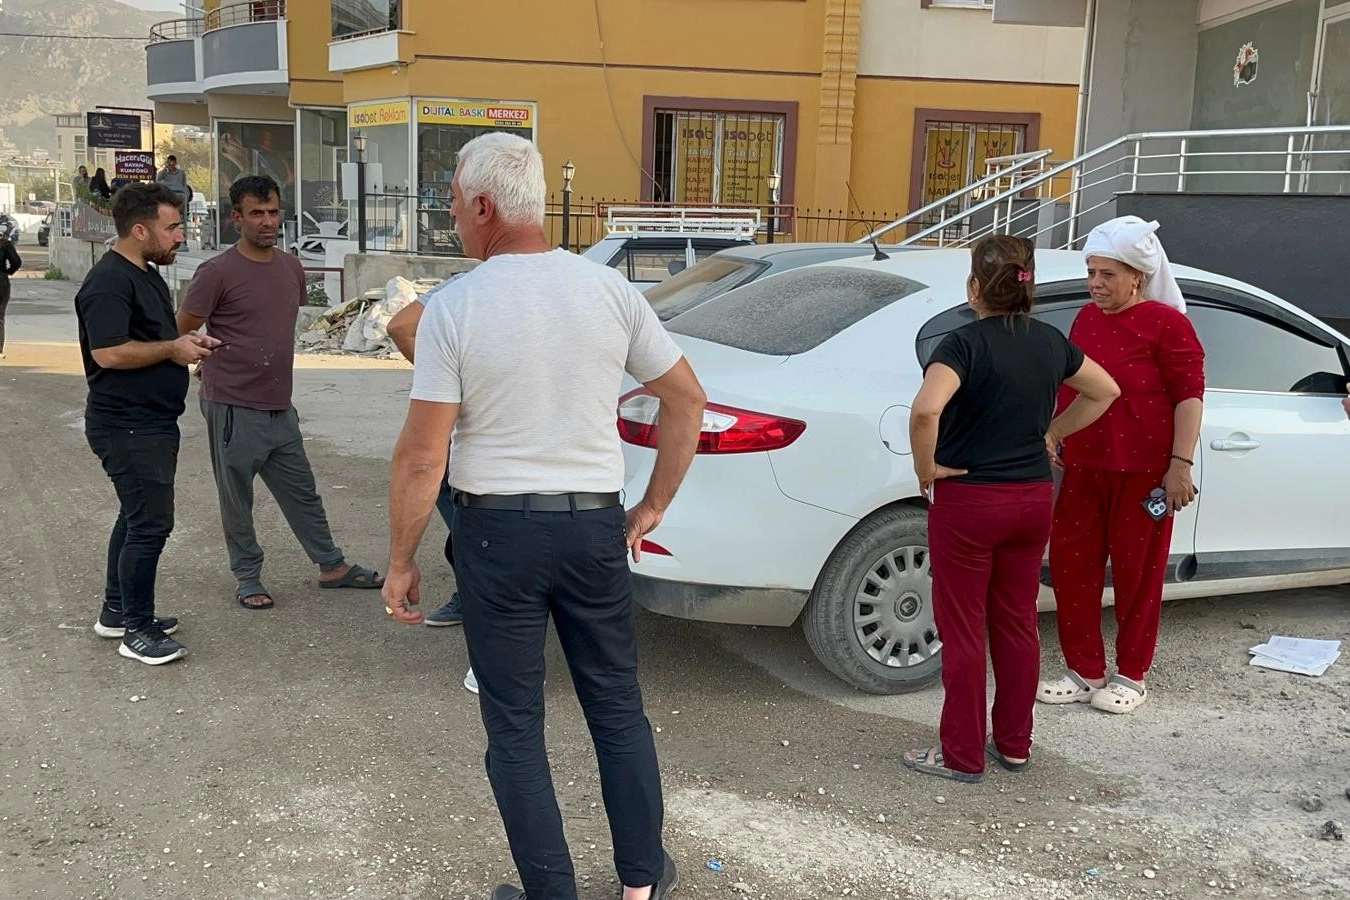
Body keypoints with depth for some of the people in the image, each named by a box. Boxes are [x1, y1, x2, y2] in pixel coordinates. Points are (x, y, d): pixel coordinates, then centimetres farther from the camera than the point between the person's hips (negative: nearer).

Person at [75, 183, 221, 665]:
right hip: (128, 427, -11)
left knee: (136, 517, 18)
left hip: (150, 422, 11)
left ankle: (117, 611, 31)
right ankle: (137, 629, 4)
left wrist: (186, 342, 8)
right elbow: (109, 353, -27)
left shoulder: (147, 275, 14)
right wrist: (172, 348, -17)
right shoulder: (109, 282, -19)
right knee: (150, 524, -7)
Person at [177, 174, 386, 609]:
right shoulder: (217, 272, -13)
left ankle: (332, 566, 27)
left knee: (303, 493, 15)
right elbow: (181, 333, -7)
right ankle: (247, 577, 22)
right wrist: (217, 360, 2)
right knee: (237, 499, 8)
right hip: (233, 408, -6)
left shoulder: (292, 268, 7)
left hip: (280, 407, 6)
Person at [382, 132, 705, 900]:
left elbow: (422, 457, -12)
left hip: (498, 532, -3)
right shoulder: (608, 289, -2)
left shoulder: (454, 308, -12)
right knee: (618, 705, 18)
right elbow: (688, 400, 4)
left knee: (515, 726, 12)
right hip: (595, 523, 3)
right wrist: (653, 508, 13)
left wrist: (402, 562, 0)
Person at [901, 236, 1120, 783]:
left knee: (963, 630, 4)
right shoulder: (1050, 342, 4)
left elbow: (926, 410, -33)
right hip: (1033, 498, 6)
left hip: (968, 499, -6)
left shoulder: (967, 343, -17)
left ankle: (962, 755, 14)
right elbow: (1105, 391, 19)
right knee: (1017, 624, 16)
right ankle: (1014, 744, 28)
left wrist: (927, 468, -17)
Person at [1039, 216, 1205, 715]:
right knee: (1070, 563, 6)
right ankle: (1085, 672, 20)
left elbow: (1190, 394, -11)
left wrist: (1181, 464, -17)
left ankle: (1131, 677, 21)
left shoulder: (1166, 323, -8)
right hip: (1084, 465, 6)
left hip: (1143, 470, -6)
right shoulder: (1086, 318, 10)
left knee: (1137, 572, 6)